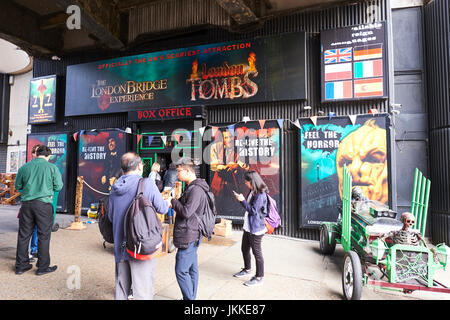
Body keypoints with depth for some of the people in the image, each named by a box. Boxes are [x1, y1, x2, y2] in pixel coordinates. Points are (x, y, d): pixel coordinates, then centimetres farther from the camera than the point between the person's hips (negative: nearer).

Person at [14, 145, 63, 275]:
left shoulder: (24, 167, 6)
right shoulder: (52, 167, -5)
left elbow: (17, 186, 14)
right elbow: (58, 187, -3)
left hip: (26, 203, 4)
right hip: (44, 204, -4)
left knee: (23, 235, 14)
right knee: (43, 235, 5)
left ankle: (21, 265, 24)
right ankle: (43, 266, 12)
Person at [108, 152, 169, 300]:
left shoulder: (115, 188, 6)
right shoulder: (147, 184, -13)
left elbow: (110, 216, 14)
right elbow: (162, 208, -4)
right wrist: (168, 202, 17)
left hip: (120, 246, 7)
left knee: (121, 287, 20)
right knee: (143, 289, 2)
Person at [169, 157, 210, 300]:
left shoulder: (196, 190, -19)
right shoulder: (191, 188, 14)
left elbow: (186, 212, -26)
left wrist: (173, 201, -12)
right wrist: (175, 202, 3)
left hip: (188, 238, -10)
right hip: (191, 237, 10)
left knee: (181, 270, -3)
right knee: (192, 269, 17)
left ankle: (189, 298, 9)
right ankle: (192, 297, 29)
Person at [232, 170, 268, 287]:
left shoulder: (260, 195, -20)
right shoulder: (252, 192, 8)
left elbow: (253, 210, -22)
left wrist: (243, 200, -17)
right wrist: (241, 199, 2)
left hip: (256, 228, -10)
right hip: (248, 227, 10)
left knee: (256, 252, 4)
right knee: (244, 249, 21)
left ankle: (259, 277, 19)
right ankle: (247, 269, 42)